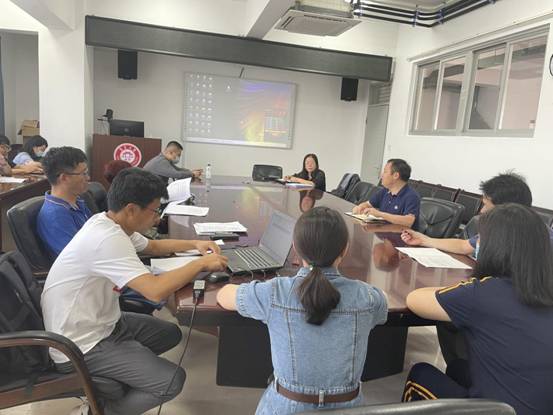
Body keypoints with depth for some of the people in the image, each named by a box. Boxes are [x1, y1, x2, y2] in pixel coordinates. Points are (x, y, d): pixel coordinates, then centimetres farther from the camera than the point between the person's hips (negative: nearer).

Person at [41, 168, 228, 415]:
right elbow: (156, 291, -38)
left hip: (101, 323, 10)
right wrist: (200, 264, -23)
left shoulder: (109, 224, 0)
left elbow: (152, 247, 19)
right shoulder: (107, 238, -30)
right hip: (82, 346, -10)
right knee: (172, 380, -17)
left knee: (171, 334, 16)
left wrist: (194, 244, 6)